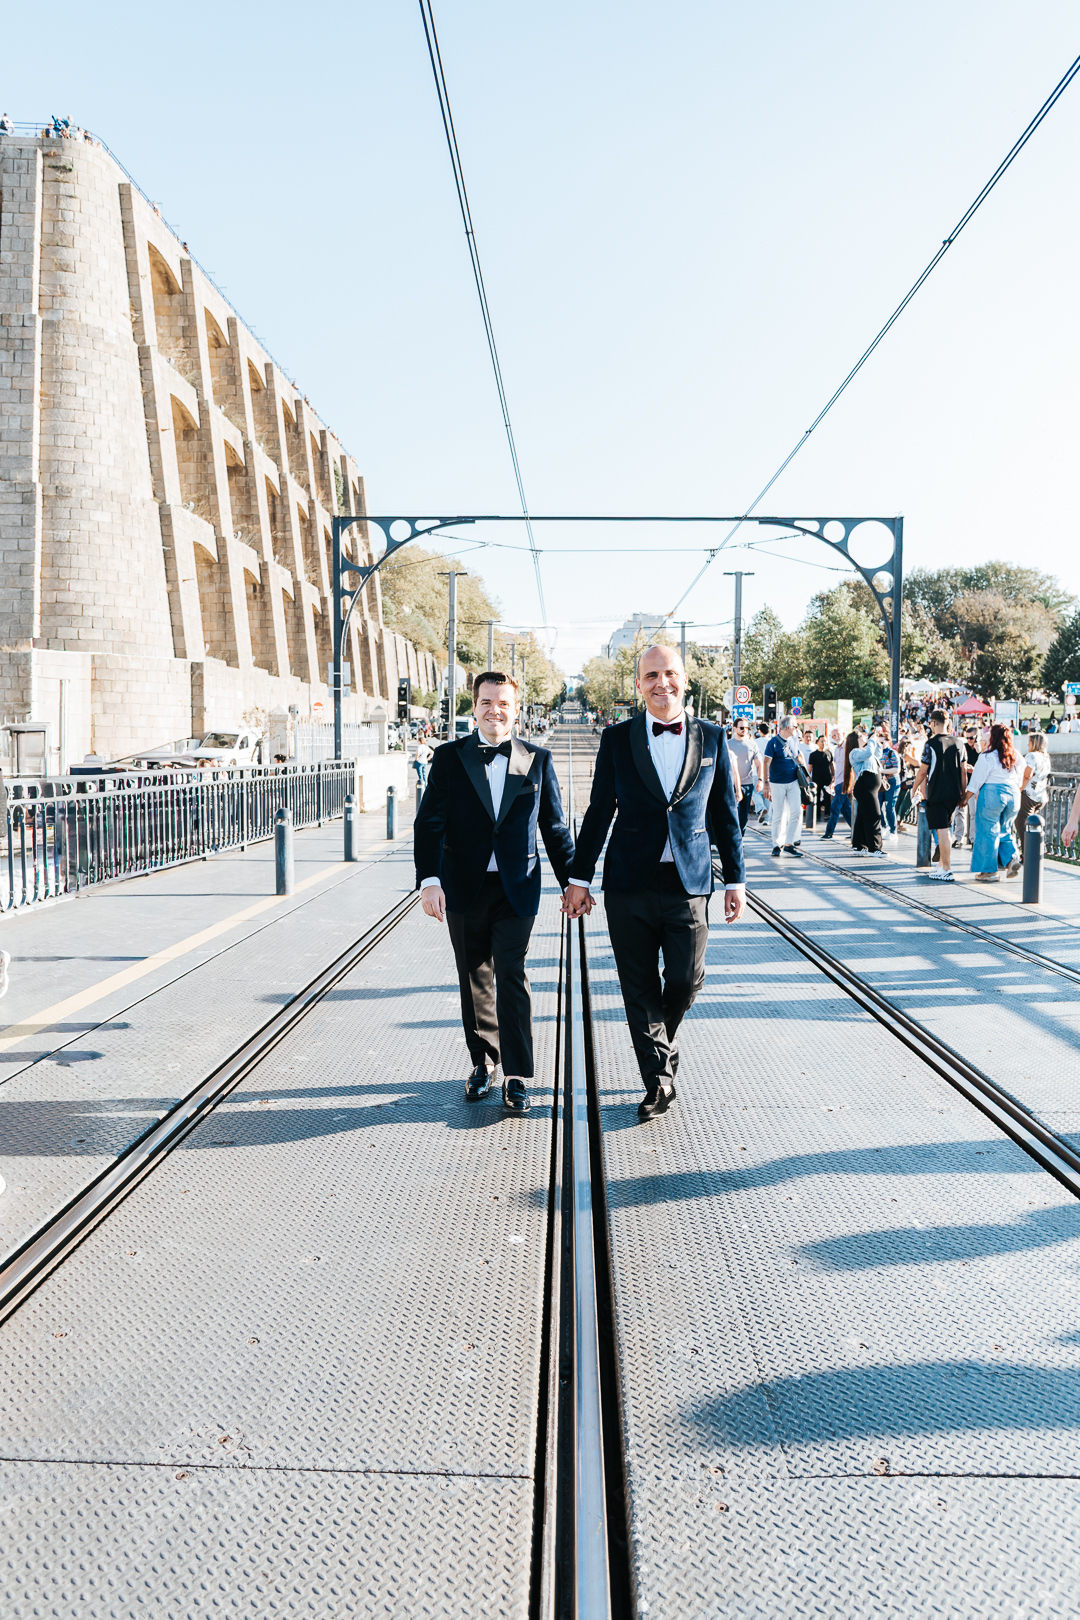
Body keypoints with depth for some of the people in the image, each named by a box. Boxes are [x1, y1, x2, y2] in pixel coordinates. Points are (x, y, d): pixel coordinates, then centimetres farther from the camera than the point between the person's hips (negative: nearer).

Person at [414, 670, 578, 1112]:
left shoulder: (538, 760, 4)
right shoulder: (449, 757, 1)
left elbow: (555, 828, 9)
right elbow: (429, 823, -5)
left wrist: (572, 882, 7)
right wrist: (429, 880, -18)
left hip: (516, 889, -1)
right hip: (464, 889, 1)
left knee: (511, 977, -7)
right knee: (475, 979, 12)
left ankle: (516, 1076, 2)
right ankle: (483, 1061, 28)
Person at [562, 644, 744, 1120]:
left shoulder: (712, 739, 5)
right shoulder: (617, 740, 4)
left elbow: (725, 814, 9)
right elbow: (599, 812, 7)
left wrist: (735, 880, 7)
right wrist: (580, 876, 6)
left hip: (688, 882, 0)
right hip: (629, 882, 0)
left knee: (686, 978, 0)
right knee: (640, 987, 4)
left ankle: (661, 1044, 32)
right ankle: (658, 1078, 17)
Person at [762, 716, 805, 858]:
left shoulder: (793, 740, 11)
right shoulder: (773, 742, -7)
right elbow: (766, 763, -11)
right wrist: (766, 782, -17)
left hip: (793, 782, 5)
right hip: (777, 783, -5)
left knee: (796, 811, -4)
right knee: (778, 815, 0)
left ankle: (790, 843, 3)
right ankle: (777, 845, 9)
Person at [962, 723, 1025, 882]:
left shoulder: (988, 757, -12)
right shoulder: (1017, 757, 6)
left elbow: (976, 782, -9)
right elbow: (1019, 780, 16)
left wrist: (966, 798, 2)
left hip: (992, 794, -6)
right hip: (1013, 795, 6)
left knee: (988, 832, 3)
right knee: (1004, 830, 19)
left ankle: (990, 871, 5)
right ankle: (1011, 858, -2)